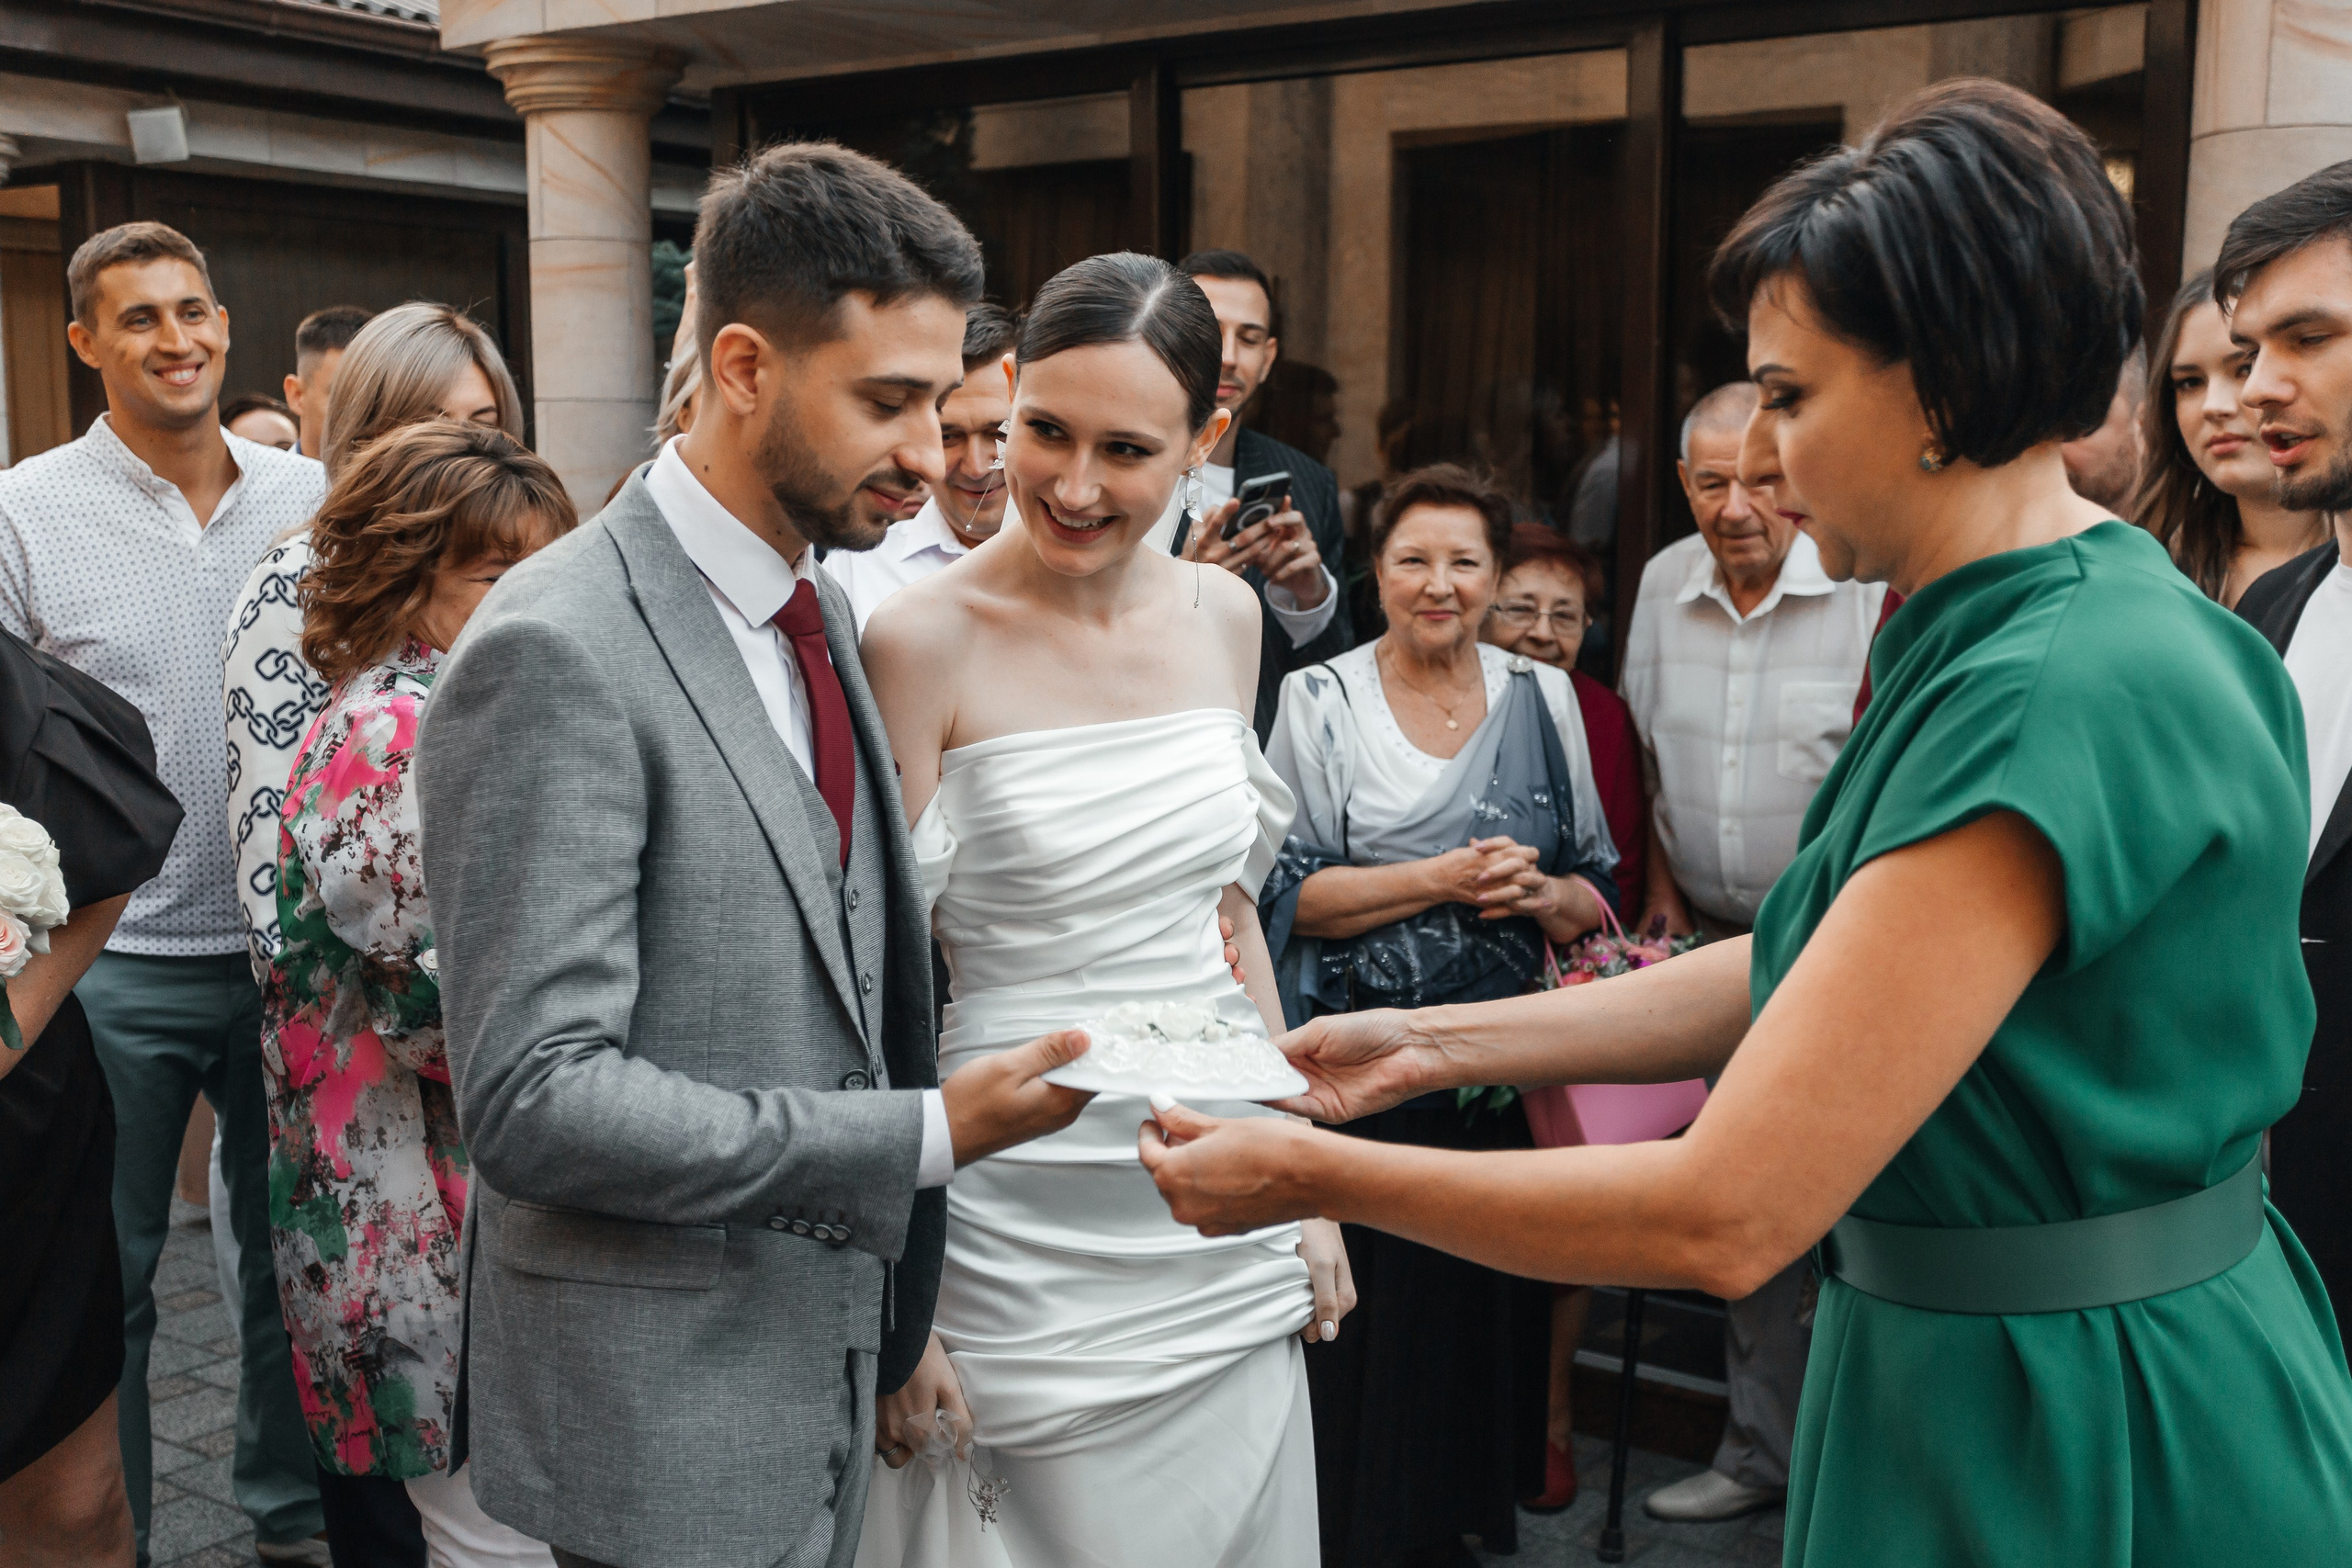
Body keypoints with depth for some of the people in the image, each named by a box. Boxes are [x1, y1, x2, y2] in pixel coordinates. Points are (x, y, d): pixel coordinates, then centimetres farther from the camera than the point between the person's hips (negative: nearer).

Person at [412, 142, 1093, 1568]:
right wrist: (922, 1138, -22)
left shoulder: (822, 609, 6)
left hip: (829, 1366, 8)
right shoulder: (557, 653, -21)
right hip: (664, 1419, -7)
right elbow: (536, 1102, -24)